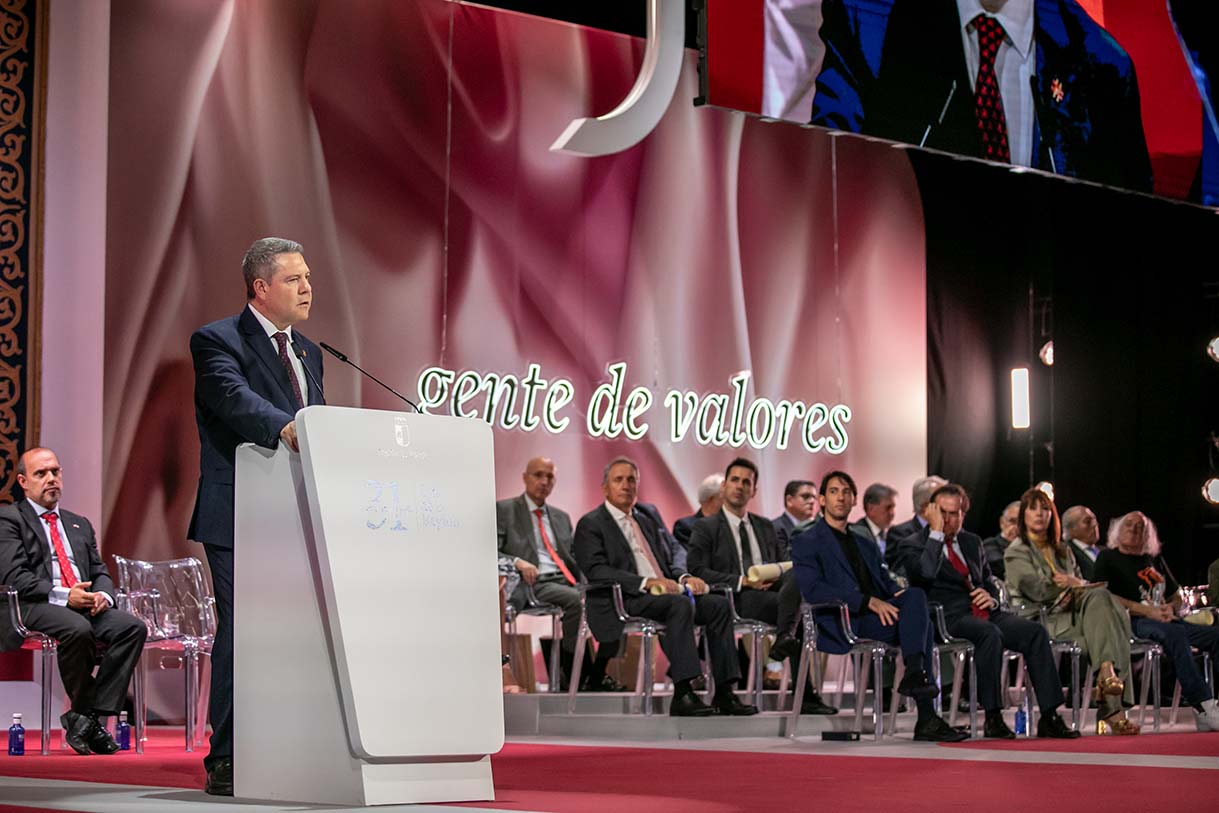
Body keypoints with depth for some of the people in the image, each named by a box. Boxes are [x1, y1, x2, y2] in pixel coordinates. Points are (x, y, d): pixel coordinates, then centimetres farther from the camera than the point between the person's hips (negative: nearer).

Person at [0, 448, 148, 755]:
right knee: (78, 629, -38)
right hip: (36, 607, -6)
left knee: (133, 627, -23)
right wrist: (63, 596, -17)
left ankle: (85, 718, -22)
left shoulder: (80, 524, 29)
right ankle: (88, 713, -19)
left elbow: (100, 572, 22)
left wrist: (103, 595, -4)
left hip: (88, 605, 6)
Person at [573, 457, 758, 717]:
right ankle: (682, 695, -39)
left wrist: (685, 578, 0)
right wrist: (646, 582, -23)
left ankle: (724, 694, -17)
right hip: (623, 600, -8)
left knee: (718, 605, -14)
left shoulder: (646, 522, 27)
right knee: (680, 604, -33)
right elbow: (596, 570, -12)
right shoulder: (591, 524, 3)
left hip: (663, 593, 8)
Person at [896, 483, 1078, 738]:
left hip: (984, 613, 6)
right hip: (949, 618, -6)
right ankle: (992, 718, -31)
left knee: (1036, 632, -18)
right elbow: (925, 573, -17)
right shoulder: (913, 545, 5)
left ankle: (1049, 717, -21)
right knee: (990, 634, -36)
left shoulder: (972, 542, 24)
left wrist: (991, 598, 4)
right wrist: (936, 532, -11)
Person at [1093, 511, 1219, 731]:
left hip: (1166, 621, 6)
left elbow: (1176, 596, 30)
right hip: (1131, 623, -6)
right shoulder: (1108, 558, 10)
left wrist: (1171, 608, 3)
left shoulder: (1155, 560, 28)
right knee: (1173, 633, -37)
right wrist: (1148, 611, -13)